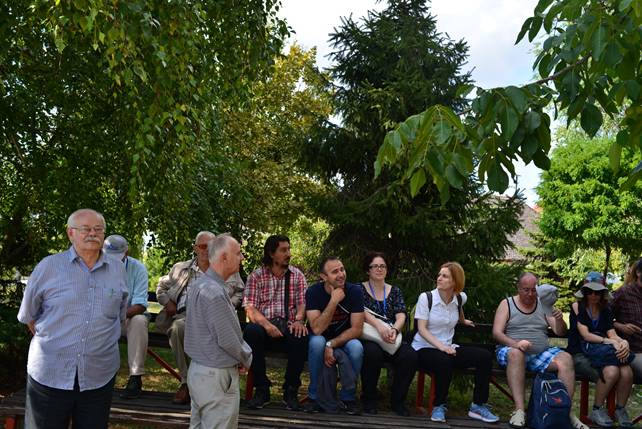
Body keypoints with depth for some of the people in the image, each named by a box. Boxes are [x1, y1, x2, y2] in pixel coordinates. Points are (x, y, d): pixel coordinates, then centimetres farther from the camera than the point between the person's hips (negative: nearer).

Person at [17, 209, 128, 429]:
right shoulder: (48, 266, -2)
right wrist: (48, 344, 10)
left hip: (98, 377, 2)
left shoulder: (118, 270, 5)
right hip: (49, 375, -2)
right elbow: (28, 315, 7)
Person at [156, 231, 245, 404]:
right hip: (184, 314, 2)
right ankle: (185, 382, -27)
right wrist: (167, 302, 13)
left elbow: (239, 292, 20)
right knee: (178, 327, -37)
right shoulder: (181, 268, 26)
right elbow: (161, 287, 33)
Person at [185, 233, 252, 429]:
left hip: (198, 369, 10)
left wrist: (241, 356, 8)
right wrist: (247, 359, -2)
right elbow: (228, 340, -21)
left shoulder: (199, 284, 8)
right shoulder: (215, 292, -23)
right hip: (217, 376, -10)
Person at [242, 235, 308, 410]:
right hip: (264, 325, 0)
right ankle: (261, 389, -18)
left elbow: (303, 302, 3)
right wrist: (266, 324, -22)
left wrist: (299, 320, -19)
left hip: (288, 326, 1)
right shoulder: (256, 276, 7)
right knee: (251, 332, -36)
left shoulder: (297, 275, 13)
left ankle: (291, 391, -14)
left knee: (301, 337, -34)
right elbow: (250, 308, -3)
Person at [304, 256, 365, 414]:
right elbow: (317, 329, -27)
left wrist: (331, 345, -27)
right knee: (317, 342, -35)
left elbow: (357, 329, -16)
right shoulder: (313, 292, -18)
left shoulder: (354, 291, -15)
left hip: (345, 338, 1)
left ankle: (347, 397, -8)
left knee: (357, 348, -32)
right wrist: (334, 301, -33)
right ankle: (315, 396, -15)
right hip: (321, 338, -1)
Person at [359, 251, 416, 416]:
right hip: (368, 337, -3)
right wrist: (379, 325, -30)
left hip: (392, 340, 3)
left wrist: (394, 330, -20)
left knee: (410, 356, -28)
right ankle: (368, 399, -15)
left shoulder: (394, 291, 17)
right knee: (373, 352, -38)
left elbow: (401, 316, 3)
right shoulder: (360, 289, 6)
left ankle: (397, 401, -7)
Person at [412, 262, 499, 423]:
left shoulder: (460, 298, 4)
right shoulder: (426, 297, -10)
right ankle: (439, 406, -15)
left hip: (448, 348, 5)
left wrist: (463, 321, 47)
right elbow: (421, 329, -15)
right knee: (444, 361, -38)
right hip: (424, 348, -5)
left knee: (485, 356, -13)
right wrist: (441, 346, -27)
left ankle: (478, 406, -5)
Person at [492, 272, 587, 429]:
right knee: (516, 353, -38)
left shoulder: (544, 305, 15)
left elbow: (560, 332, 11)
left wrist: (559, 320, -12)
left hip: (541, 354, 3)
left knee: (566, 359, -24)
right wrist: (516, 343, -23)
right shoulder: (507, 304, 6)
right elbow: (497, 333, -4)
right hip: (512, 350, -3)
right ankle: (519, 410, -41)